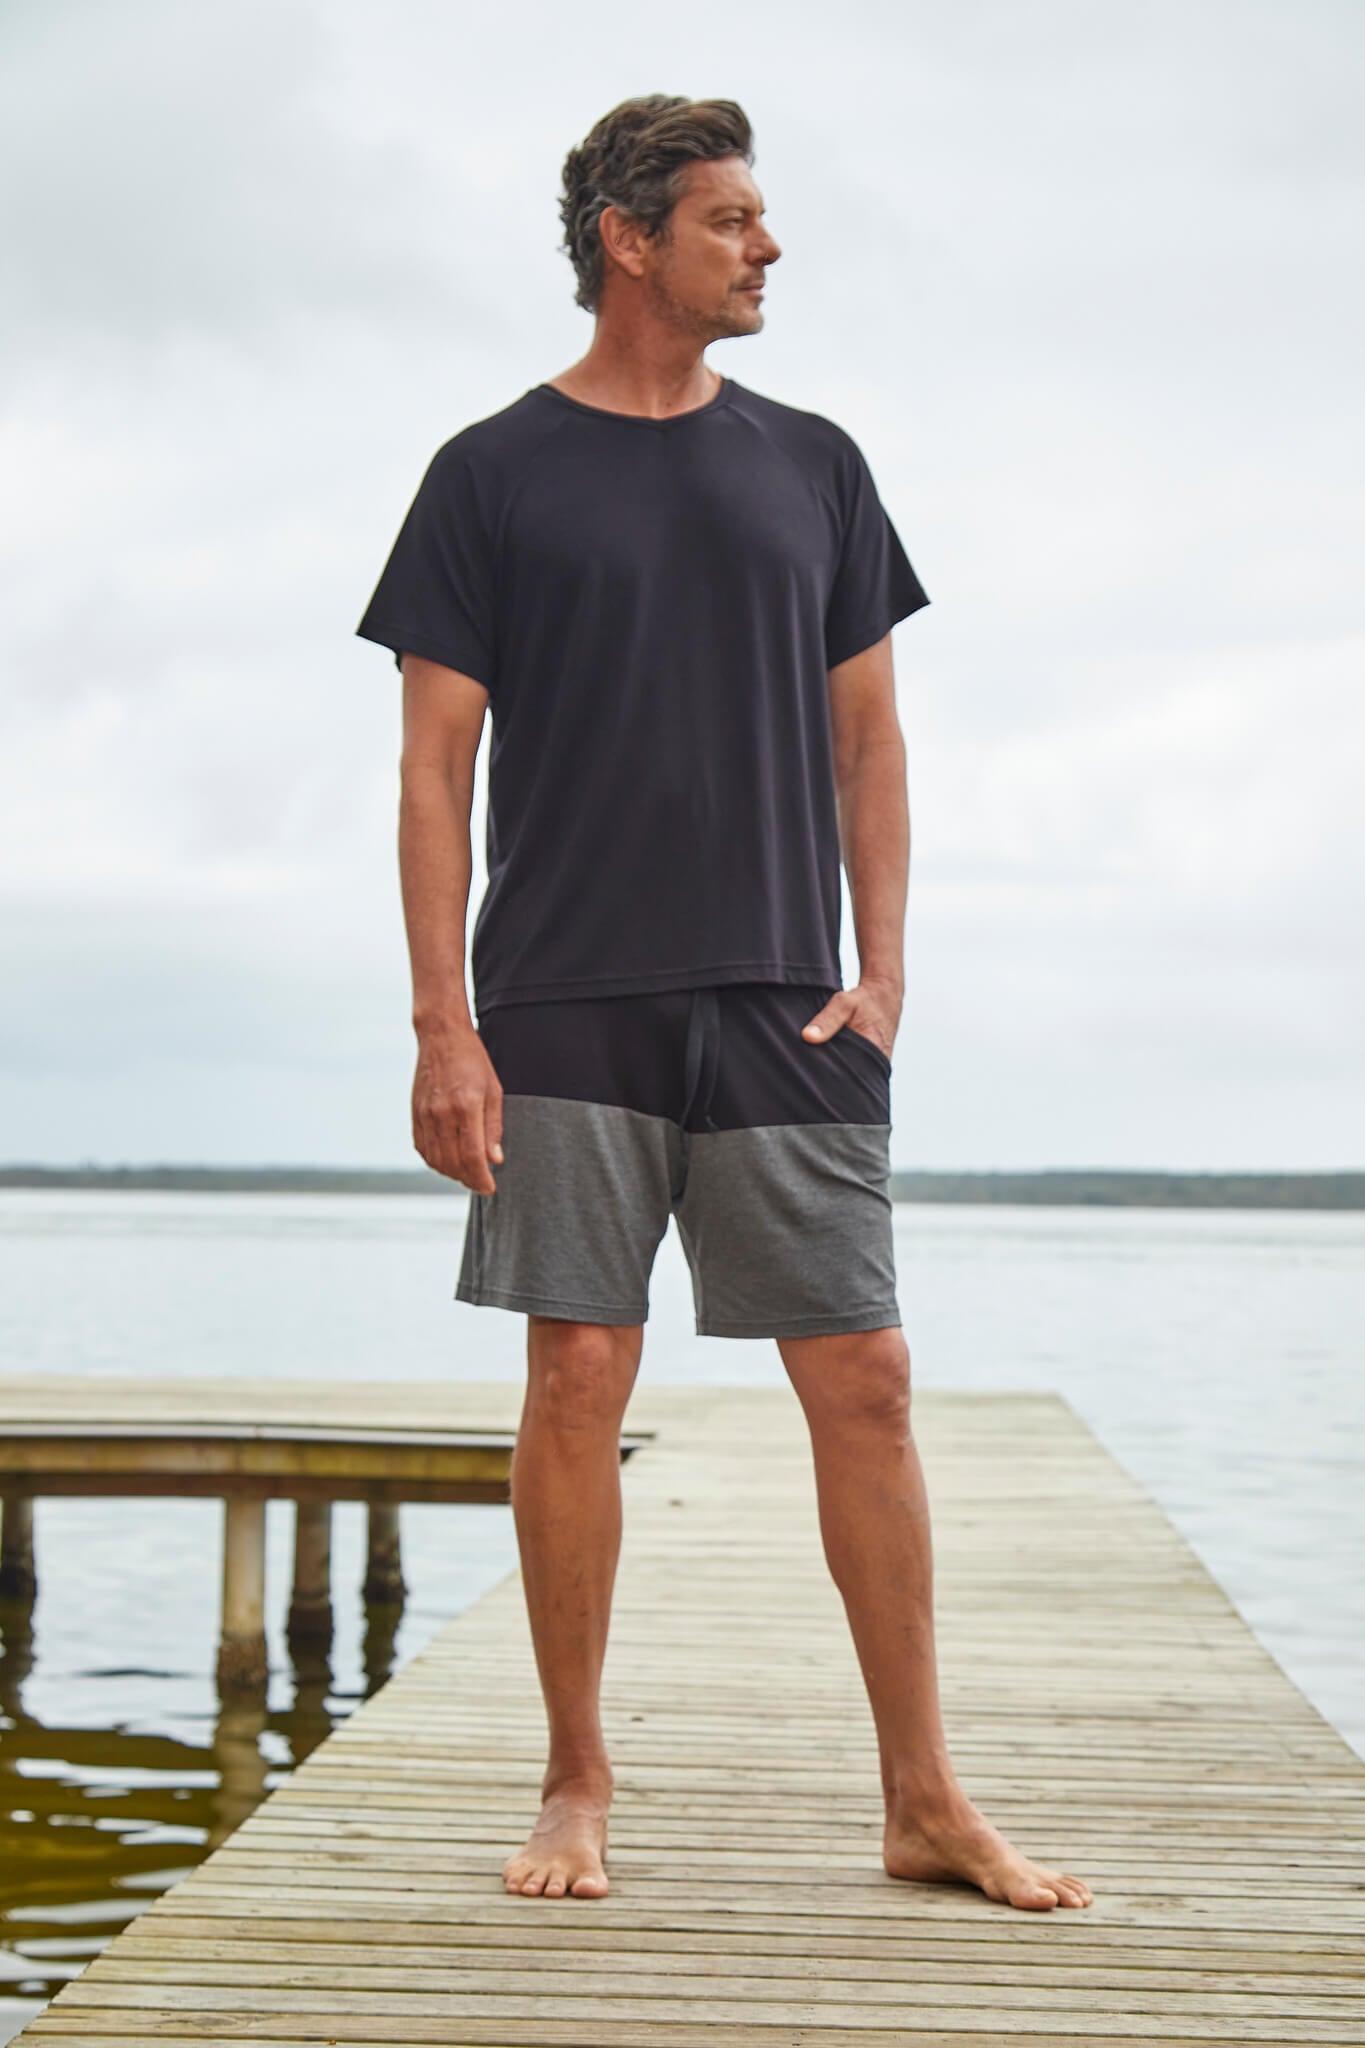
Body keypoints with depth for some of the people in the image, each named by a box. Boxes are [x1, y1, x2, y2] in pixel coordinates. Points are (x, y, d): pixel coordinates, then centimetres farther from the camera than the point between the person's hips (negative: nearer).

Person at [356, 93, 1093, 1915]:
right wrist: (444, 1025, -6)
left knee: (864, 1382, 0)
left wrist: (880, 973, 3)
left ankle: (925, 1800, 8)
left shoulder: (811, 466, 13)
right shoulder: (496, 473, 5)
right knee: (578, 1379, -2)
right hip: (569, 1010, -2)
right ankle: (578, 1783, 12)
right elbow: (436, 765, 2)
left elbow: (867, 742, 14)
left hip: (786, 1011, 2)